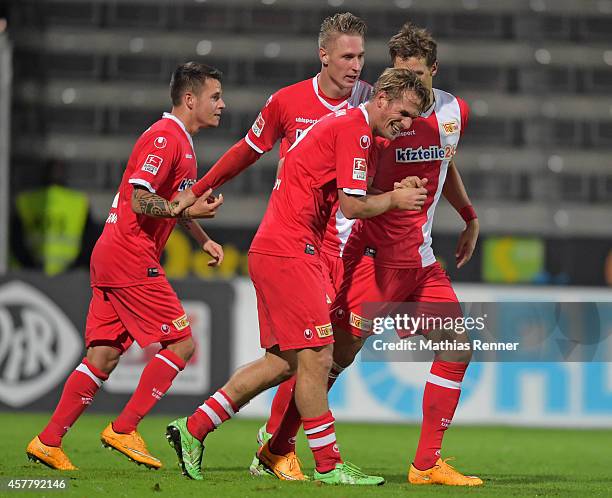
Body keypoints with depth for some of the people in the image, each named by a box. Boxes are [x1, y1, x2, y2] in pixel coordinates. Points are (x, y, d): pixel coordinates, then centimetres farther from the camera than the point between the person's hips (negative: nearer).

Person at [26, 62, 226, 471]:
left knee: (104, 356, 8)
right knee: (181, 345, -8)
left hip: (113, 258, 10)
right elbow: (139, 201, -20)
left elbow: (174, 201, 35)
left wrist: (203, 239, 26)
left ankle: (48, 442, 8)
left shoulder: (181, 142, 20)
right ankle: (123, 430, -6)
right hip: (131, 258, -10)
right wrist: (190, 210, -24)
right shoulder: (164, 138, -13)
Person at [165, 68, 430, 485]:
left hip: (274, 250, 10)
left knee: (284, 361, 11)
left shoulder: (343, 123, 19)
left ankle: (193, 428, 15)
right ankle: (328, 465, -2)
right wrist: (394, 199, -1)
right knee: (315, 358, -7)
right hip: (289, 251, -10)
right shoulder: (354, 128, -13)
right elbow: (353, 206, -16)